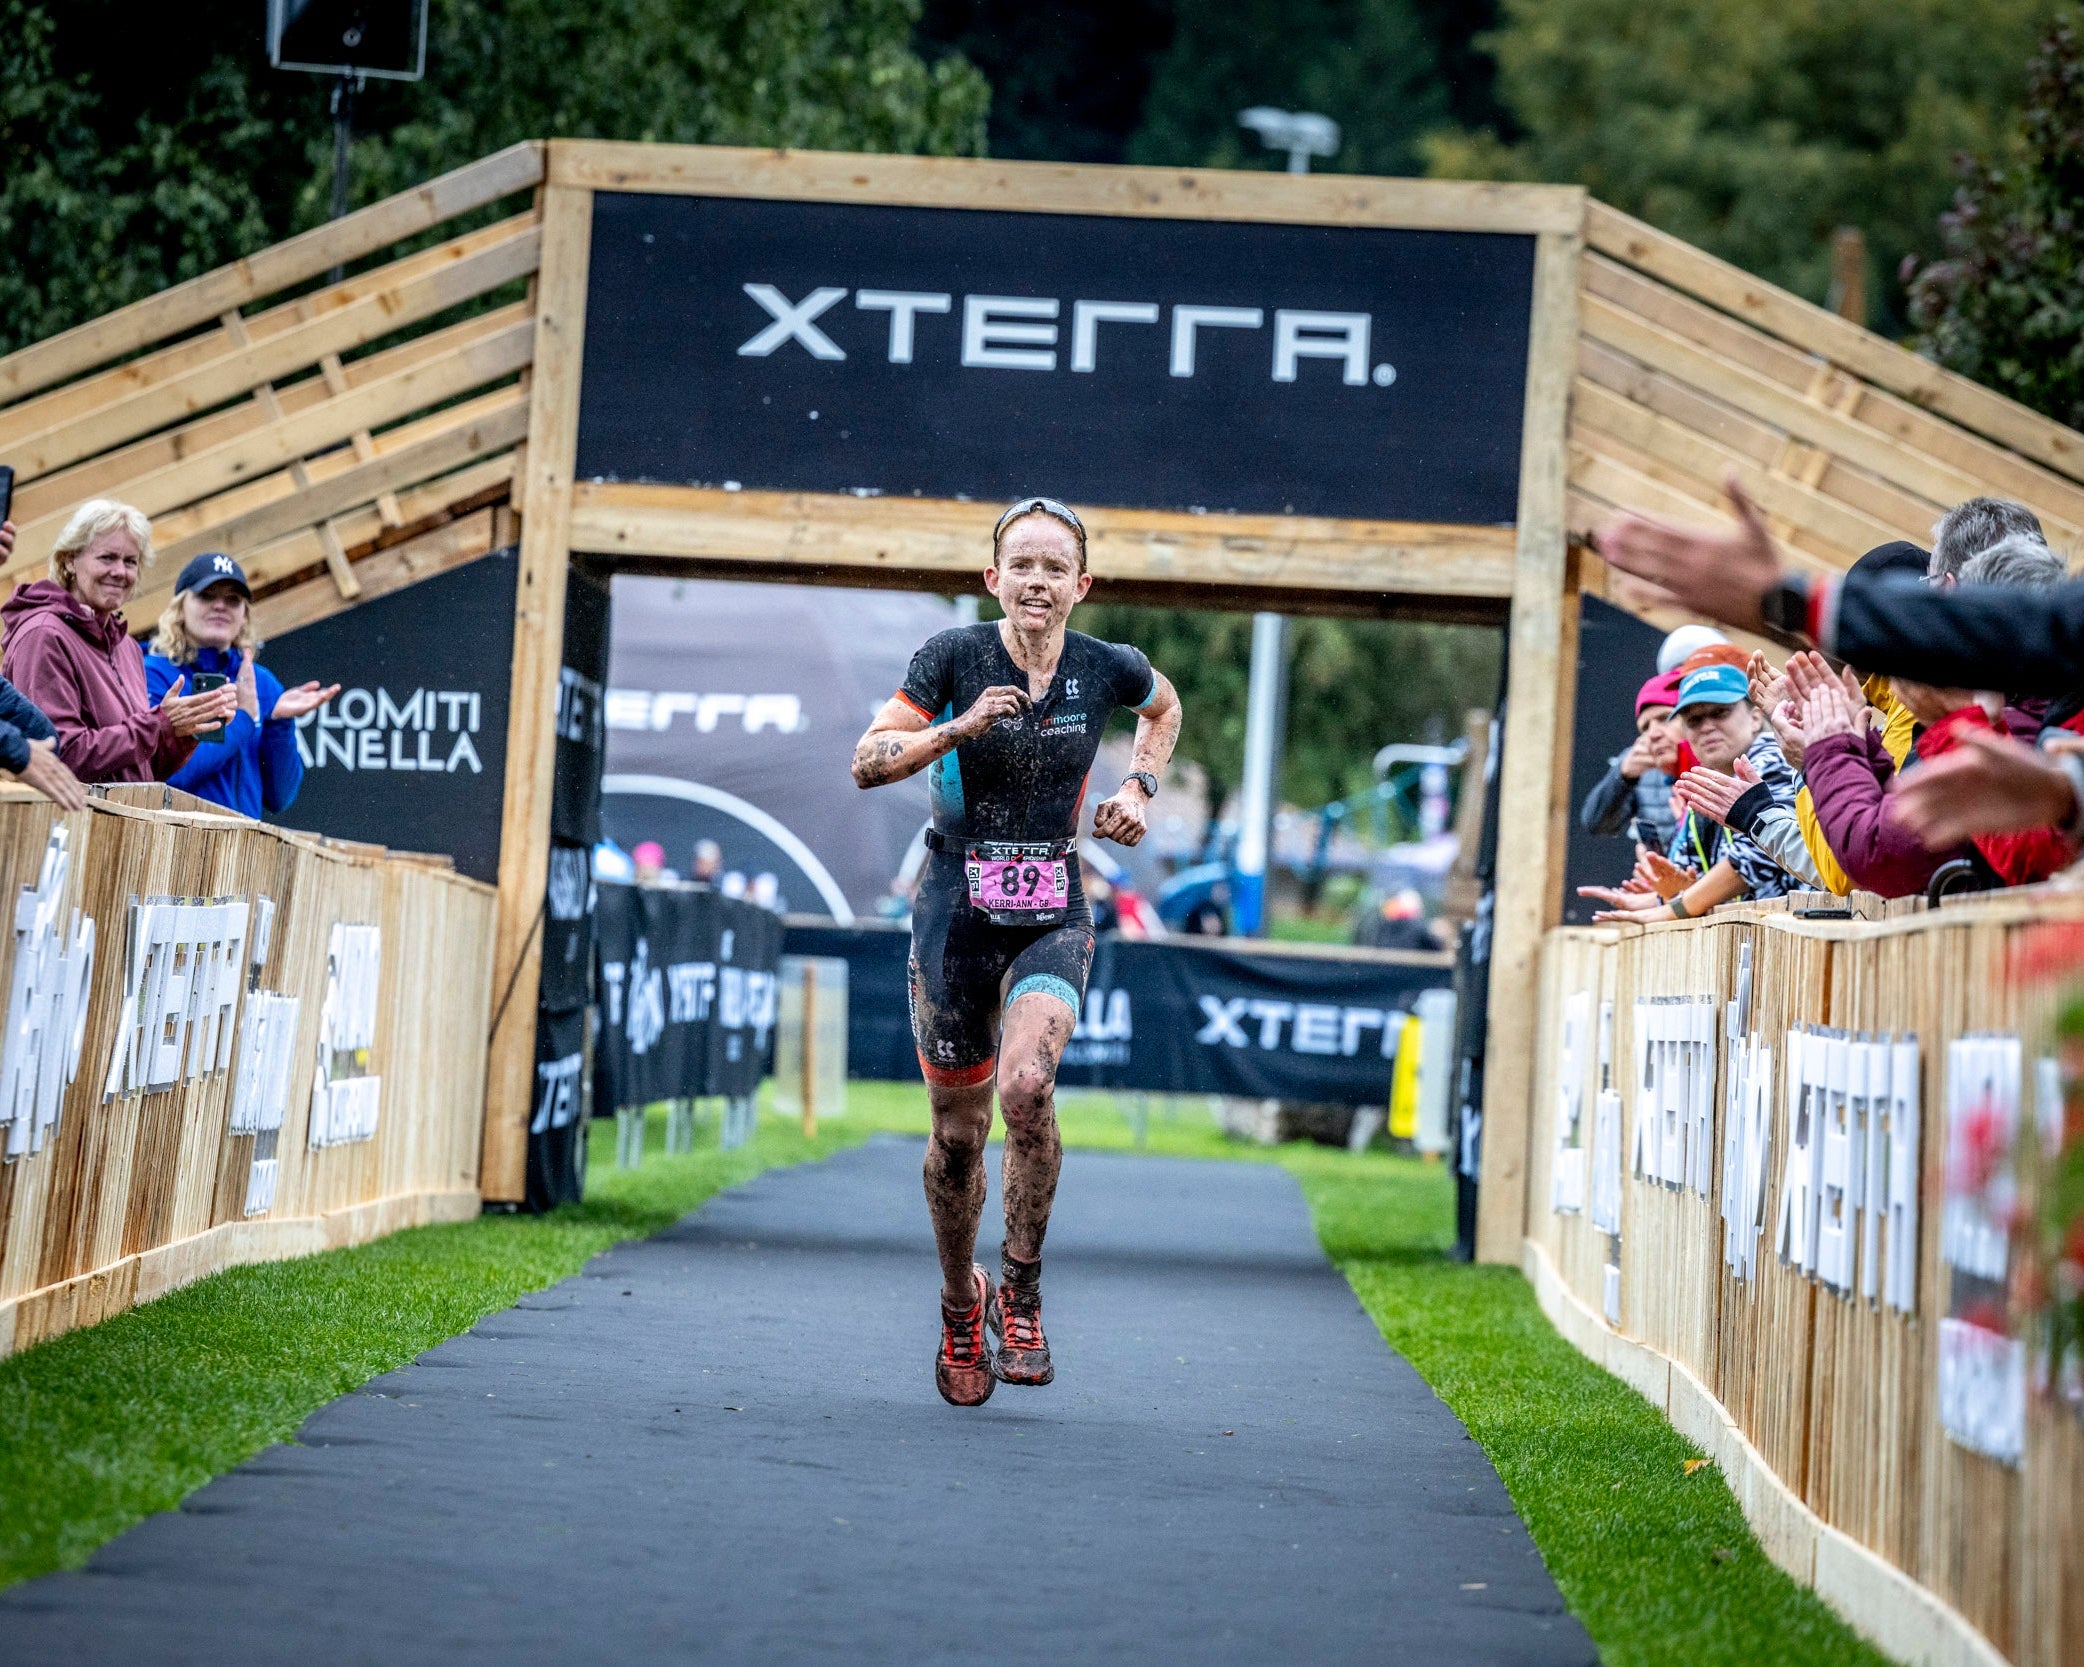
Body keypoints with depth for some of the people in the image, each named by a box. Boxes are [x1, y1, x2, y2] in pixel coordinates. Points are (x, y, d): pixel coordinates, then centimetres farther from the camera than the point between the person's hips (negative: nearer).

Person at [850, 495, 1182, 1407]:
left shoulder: (1108, 670, -2)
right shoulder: (953, 656, -8)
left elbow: (1163, 706, 22)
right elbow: (867, 763, -10)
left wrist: (1139, 787, 6)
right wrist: (956, 730, -24)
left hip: (1053, 915, 0)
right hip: (958, 910, 0)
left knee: (1027, 1086, -25)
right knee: (958, 1129, 5)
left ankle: (1020, 1290, -7)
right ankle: (960, 1308, 30)